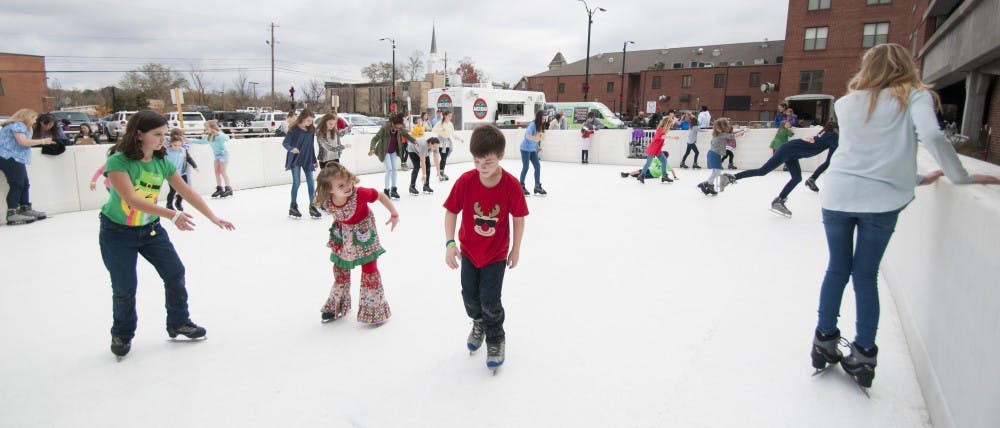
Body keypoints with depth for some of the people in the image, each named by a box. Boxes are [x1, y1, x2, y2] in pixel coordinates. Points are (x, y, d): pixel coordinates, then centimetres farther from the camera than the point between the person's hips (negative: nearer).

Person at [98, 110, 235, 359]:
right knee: (124, 288, 0)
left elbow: (187, 192, -4)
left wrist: (214, 218, -7)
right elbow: (132, 200, -34)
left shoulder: (162, 162, -8)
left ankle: (178, 323, 22)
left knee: (175, 273, 3)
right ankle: (122, 334, 26)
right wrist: (171, 215, -44)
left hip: (151, 228, 5)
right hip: (117, 233, -5)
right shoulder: (118, 162, -24)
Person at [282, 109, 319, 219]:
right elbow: (285, 142, -13)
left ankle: (312, 207, 13)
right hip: (295, 159, -4)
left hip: (307, 159, 5)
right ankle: (293, 207, 7)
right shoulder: (294, 129, -11)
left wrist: (314, 160, 13)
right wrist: (291, 148, -34)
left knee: (311, 183, 3)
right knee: (296, 182, -7)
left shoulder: (311, 130, 3)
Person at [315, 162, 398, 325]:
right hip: (343, 234, 4)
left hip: (363, 231, -4)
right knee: (340, 268, 15)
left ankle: (374, 307, 14)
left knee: (369, 267, -2)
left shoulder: (360, 194, -39)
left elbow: (381, 196, -21)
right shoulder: (326, 203, -28)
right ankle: (337, 306, 35)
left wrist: (394, 215, -11)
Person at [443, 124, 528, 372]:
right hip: (469, 250, 3)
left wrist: (515, 249, -1)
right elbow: (451, 212, -9)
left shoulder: (511, 185, -21)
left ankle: (496, 338, 24)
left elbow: (518, 217, -9)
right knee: (470, 295, 15)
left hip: (496, 253, -2)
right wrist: (450, 243, -17)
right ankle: (479, 323, 48)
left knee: (490, 299, -4)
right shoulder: (465, 181, -19)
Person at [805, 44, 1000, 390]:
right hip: (881, 201, -2)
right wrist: (960, 177, -5)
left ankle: (824, 343, 22)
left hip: (837, 195, 2)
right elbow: (931, 135, -16)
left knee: (837, 270, 13)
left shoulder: (847, 104, 10)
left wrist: (914, 178, 16)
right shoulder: (915, 97, 2)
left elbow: (870, 151, 12)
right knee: (866, 276, 8)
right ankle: (863, 356, 14)